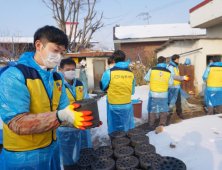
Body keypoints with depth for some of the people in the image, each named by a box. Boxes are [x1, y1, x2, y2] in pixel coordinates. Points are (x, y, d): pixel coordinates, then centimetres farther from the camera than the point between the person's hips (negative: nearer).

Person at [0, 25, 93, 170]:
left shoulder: (57, 78, 3)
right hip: (23, 157, -6)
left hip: (52, 149, 6)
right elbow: (17, 122, -24)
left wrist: (83, 118, -19)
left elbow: (63, 110, 1)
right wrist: (61, 116, -35)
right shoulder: (13, 76, -18)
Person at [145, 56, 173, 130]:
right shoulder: (168, 72, -6)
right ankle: (162, 124, 28)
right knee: (163, 110, 18)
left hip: (153, 94, -1)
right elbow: (170, 83, 1)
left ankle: (151, 125, 21)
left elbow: (146, 79, 0)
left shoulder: (152, 70, -10)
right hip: (164, 94, 1)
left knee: (152, 110, 13)